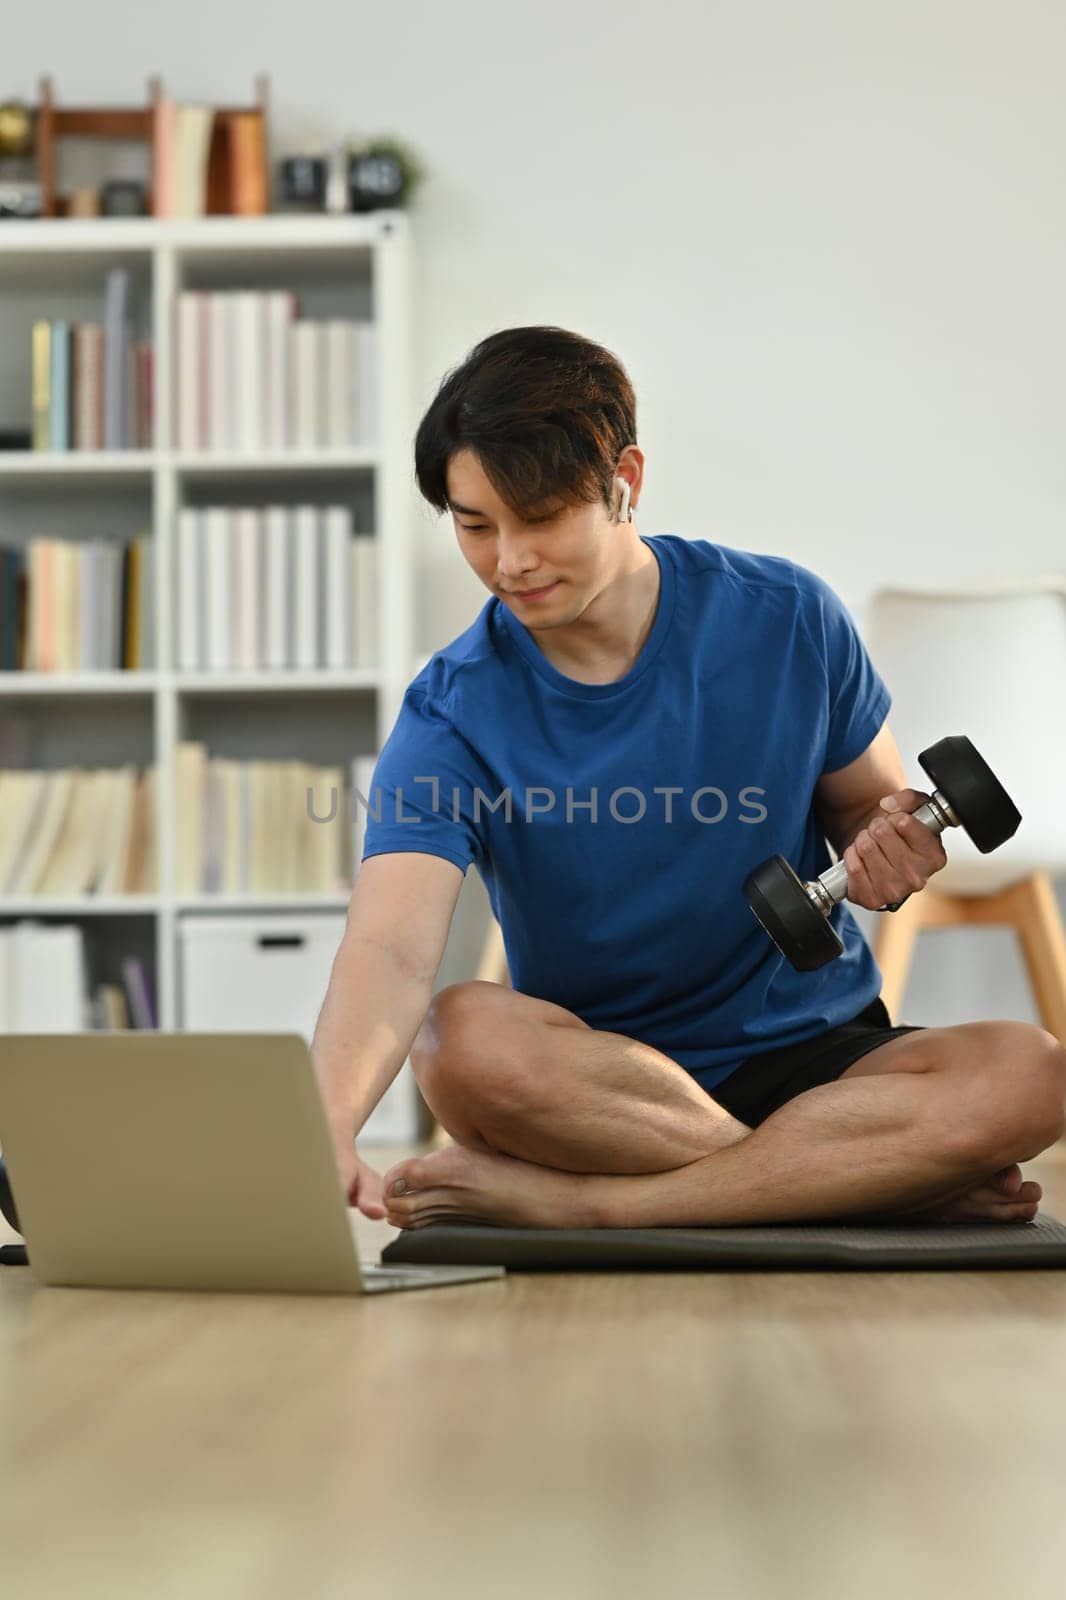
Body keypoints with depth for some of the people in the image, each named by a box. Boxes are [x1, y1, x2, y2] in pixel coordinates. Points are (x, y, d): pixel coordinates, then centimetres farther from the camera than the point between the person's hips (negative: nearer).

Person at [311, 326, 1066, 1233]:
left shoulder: (786, 620, -4)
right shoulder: (454, 717, -10)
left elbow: (865, 807, 11)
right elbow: (390, 952, -24)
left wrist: (886, 860, -15)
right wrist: (329, 1127, -45)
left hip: (814, 1054, 1)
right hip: (597, 1075, -1)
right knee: (466, 1039, -35)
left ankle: (565, 1201, -30)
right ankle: (895, 1182, -26)